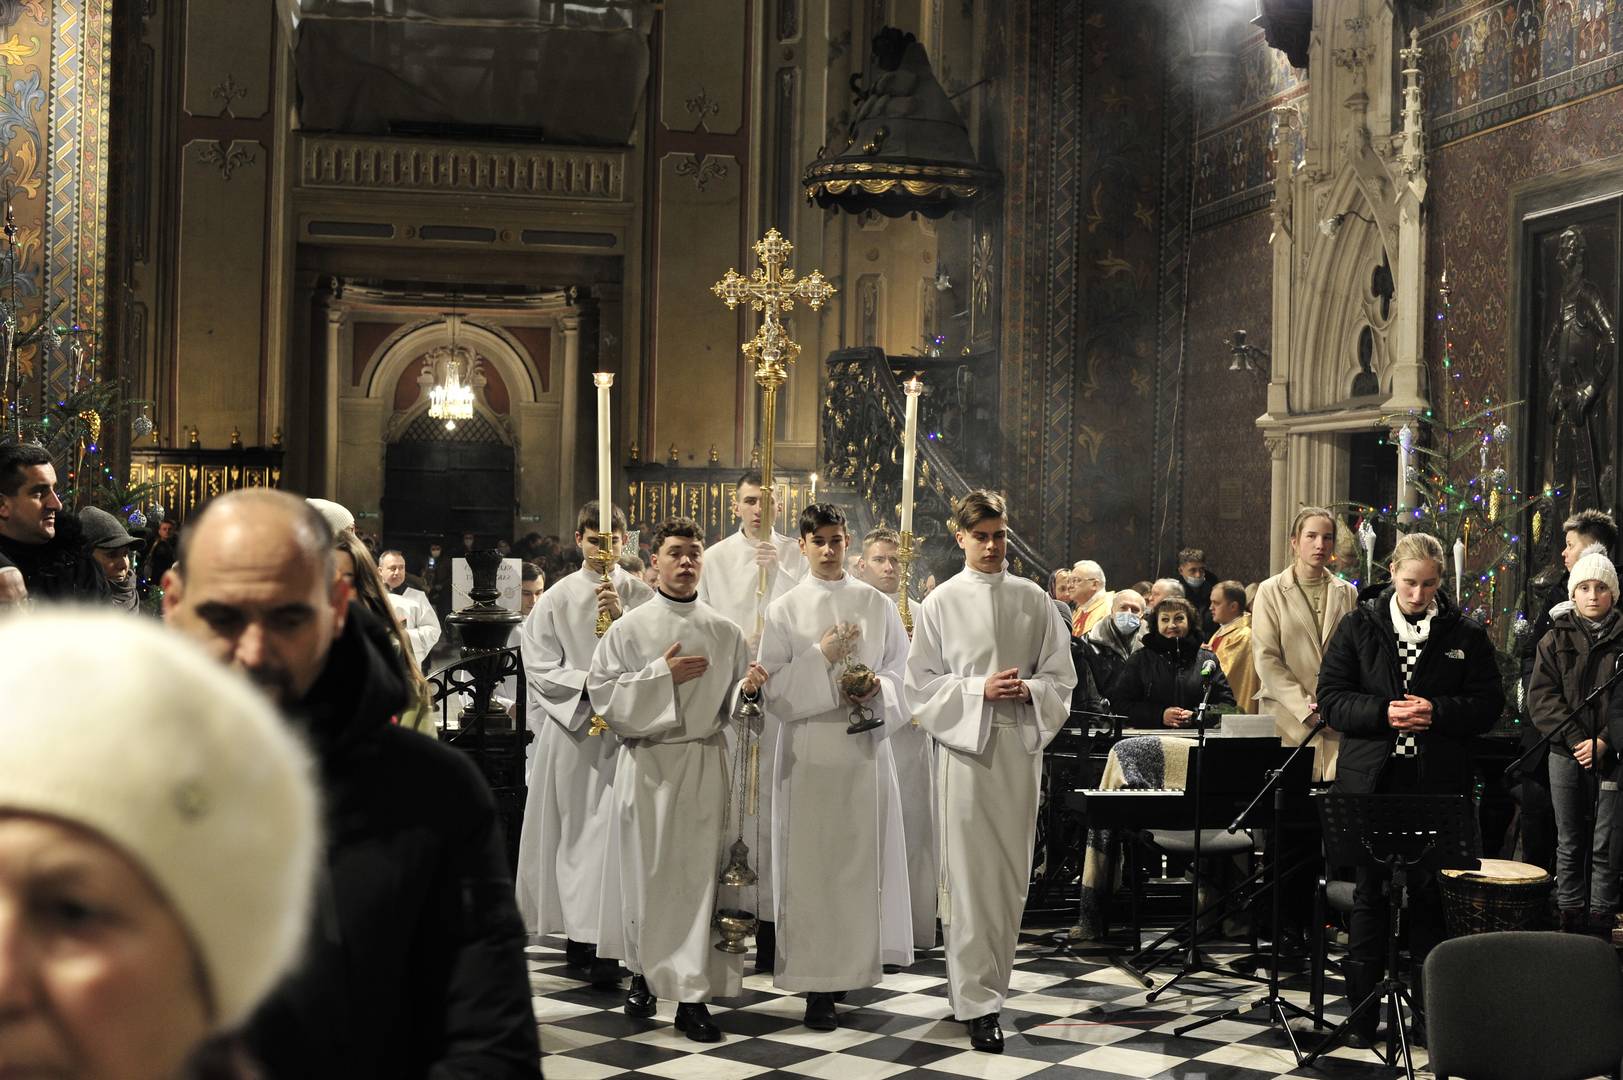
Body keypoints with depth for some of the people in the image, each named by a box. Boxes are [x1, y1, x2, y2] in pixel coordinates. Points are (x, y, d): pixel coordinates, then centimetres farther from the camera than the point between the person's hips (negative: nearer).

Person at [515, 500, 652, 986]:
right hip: (571, 724, 0)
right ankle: (580, 934, 9)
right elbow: (539, 664, 0)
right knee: (575, 827, 2)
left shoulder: (641, 596, 6)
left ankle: (601, 941, -5)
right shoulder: (557, 599, 4)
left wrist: (621, 616, -15)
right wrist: (588, 684, -12)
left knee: (613, 824, -6)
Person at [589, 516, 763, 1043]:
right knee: (645, 871, 4)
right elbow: (601, 691, -4)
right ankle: (643, 973, 23)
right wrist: (661, 674, -12)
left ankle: (691, 994, 1)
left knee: (698, 874, -2)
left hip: (704, 762, 1)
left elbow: (734, 702, 10)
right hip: (647, 762, -1)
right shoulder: (630, 627, 1)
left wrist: (749, 687, -12)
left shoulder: (726, 632, 7)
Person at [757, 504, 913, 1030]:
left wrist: (878, 688, -11)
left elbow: (901, 671, 10)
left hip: (866, 745, 2)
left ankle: (852, 964, 16)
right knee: (811, 862, -4)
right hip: (809, 749, -1)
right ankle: (815, 985, -2)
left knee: (861, 858, 1)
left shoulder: (877, 604, 9)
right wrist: (821, 658, -13)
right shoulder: (784, 610, 5)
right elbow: (772, 691, -1)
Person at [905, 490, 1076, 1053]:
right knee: (972, 874, -5)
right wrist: (978, 690, -13)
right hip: (965, 743, -3)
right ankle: (978, 1003, -2)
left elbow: (1061, 674, 9)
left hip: (1020, 743, 3)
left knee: (1011, 874, 8)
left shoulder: (1033, 599, 7)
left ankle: (987, 981, 23)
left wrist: (1029, 689, -12)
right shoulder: (941, 602, 1)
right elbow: (921, 684, 1)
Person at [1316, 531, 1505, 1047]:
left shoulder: (1466, 634, 5)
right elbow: (1331, 698, 0)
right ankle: (1361, 1011, 14)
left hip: (1437, 786, 0)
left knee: (1431, 896, 4)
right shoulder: (1357, 627, 4)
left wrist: (1437, 712, -13)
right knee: (1369, 894, 6)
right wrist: (1384, 713, -15)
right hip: (1371, 782, 0)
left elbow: (1488, 704, 3)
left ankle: (1429, 1011, 14)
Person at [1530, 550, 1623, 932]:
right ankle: (1569, 920, 14)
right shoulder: (1557, 639, 6)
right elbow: (1542, 696, 0)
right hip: (1566, 754, 2)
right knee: (1569, 842, 8)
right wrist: (1575, 739, -11)